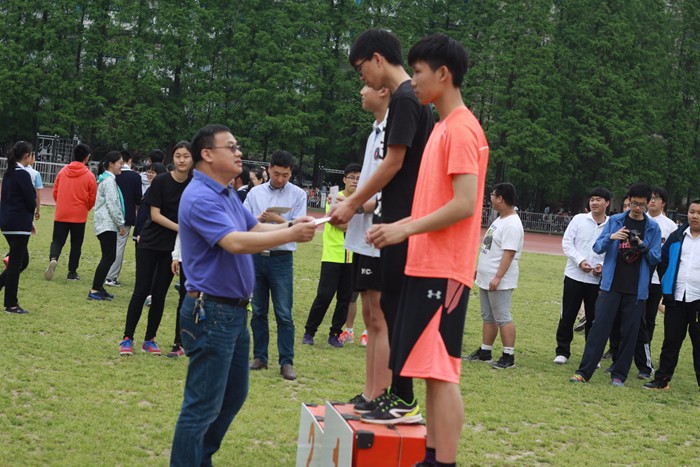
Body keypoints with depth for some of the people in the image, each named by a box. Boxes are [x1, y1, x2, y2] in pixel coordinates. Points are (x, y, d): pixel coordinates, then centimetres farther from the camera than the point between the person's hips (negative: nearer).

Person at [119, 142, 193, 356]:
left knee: (159, 294, 6)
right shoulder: (161, 181, -10)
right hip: (150, 243, -2)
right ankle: (127, 338, 4)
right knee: (141, 291, -2)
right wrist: (180, 228, -20)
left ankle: (150, 339, 16)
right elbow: (155, 214, -11)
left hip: (173, 247, 2)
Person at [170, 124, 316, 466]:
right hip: (212, 313, -11)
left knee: (233, 396, 20)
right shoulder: (201, 198, -19)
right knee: (203, 406, -4)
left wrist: (290, 225, -3)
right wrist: (291, 235, -25)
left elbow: (255, 228, 17)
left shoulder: (227, 194, 13)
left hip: (234, 312, 11)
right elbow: (235, 242, -29)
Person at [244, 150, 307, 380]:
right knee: (258, 311, 10)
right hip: (255, 256, 3)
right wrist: (258, 219, -14)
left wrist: (278, 220, -19)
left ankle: (286, 362, -1)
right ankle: (259, 357, 19)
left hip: (281, 258, -3)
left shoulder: (298, 194, 2)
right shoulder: (255, 193, 9)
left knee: (284, 313, -4)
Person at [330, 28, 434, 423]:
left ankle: (405, 399, -1)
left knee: (397, 307, -6)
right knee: (393, 306, 12)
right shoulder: (415, 100, 17)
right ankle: (397, 393, 19)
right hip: (403, 217, 10)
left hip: (403, 221, -10)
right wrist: (369, 202, 16)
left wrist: (352, 204, -6)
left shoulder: (405, 99, -12)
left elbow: (394, 163, -15)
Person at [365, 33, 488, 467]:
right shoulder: (443, 127, 18)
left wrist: (405, 230, -15)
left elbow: (464, 205, -20)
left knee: (441, 370, -8)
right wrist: (400, 225, 14)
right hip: (426, 266, 10)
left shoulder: (461, 129, -12)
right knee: (431, 370, 12)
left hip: (444, 271, -10)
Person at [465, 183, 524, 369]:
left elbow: (509, 253, -25)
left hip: (499, 282, -10)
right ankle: (484, 352, 23)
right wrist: (479, 269, 24)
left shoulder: (512, 225, -19)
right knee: (488, 317, 15)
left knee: (502, 318, -6)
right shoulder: (500, 220, 14)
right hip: (485, 279, 10)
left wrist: (498, 277, -30)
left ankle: (508, 356, -2)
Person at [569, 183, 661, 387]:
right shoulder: (615, 221, 5)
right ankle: (584, 371, -3)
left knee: (629, 332, 3)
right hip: (611, 285, 0)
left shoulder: (653, 228, 4)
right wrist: (611, 237, -16)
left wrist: (643, 246, -15)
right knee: (600, 327, -4)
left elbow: (656, 259, 4)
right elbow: (597, 248, 4)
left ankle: (619, 375, 12)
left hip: (636, 290, 0)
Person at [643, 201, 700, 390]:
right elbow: (662, 261, 14)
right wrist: (666, 285, 9)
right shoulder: (676, 237, 7)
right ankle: (662, 380, 17)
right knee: (671, 341, 9)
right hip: (676, 298, 3)